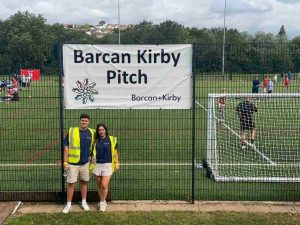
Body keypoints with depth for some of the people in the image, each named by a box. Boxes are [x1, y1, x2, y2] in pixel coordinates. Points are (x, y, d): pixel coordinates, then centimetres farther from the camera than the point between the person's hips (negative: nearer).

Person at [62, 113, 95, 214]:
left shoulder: (92, 133, 1)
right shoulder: (72, 131, -7)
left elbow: (93, 146, 16)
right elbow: (66, 147, -6)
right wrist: (65, 162, -10)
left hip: (85, 163, 3)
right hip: (73, 163, -3)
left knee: (84, 182, 13)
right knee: (71, 183, 2)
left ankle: (84, 202, 26)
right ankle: (69, 204, 13)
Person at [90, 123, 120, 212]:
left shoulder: (112, 139, 0)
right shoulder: (96, 141, 7)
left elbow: (115, 152, 4)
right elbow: (93, 153, 14)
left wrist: (117, 163, 0)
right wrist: (91, 163, 6)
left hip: (107, 165, -3)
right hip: (97, 165, 3)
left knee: (104, 185, -10)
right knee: (99, 185, 9)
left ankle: (103, 202, 10)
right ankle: (102, 201, 26)